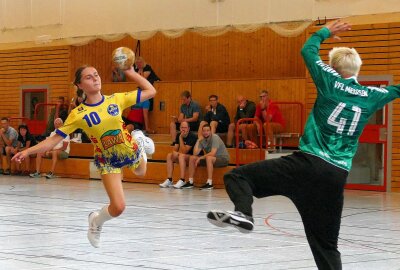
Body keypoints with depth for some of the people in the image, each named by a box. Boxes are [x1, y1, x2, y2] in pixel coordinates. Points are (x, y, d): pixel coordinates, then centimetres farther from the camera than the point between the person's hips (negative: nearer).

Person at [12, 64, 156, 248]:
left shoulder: (116, 99, -14)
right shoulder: (78, 114, -20)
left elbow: (150, 91, -7)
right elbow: (55, 139, -19)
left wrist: (130, 73, -14)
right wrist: (28, 151, -30)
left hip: (131, 150, 3)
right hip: (108, 161, -3)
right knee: (118, 208, -15)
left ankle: (139, 140, 63)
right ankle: (96, 221, 19)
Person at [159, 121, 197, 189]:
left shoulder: (192, 136, -20)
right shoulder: (178, 135, 3)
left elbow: (184, 151, -25)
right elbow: (175, 149, 3)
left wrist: (181, 138, -25)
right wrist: (174, 152, -21)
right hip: (183, 157, 8)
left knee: (181, 156, -33)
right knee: (169, 155, -7)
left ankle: (182, 181, -38)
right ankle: (169, 180, -12)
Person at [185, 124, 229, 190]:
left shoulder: (215, 138, -19)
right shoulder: (202, 140, 1)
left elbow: (212, 153, -30)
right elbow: (195, 153, -9)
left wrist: (200, 158, -27)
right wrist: (198, 141, -13)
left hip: (223, 159, -7)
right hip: (210, 159, 7)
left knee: (208, 158, -38)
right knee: (192, 158, -5)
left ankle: (209, 183, -37)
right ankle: (190, 182, -4)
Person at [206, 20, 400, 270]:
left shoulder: (331, 83, 0)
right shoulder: (371, 96, 9)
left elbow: (308, 50, 13)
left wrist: (325, 31, 28)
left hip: (309, 164, -4)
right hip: (337, 176, 4)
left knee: (238, 176, -1)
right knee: (326, 243, 10)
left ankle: (242, 212, -29)